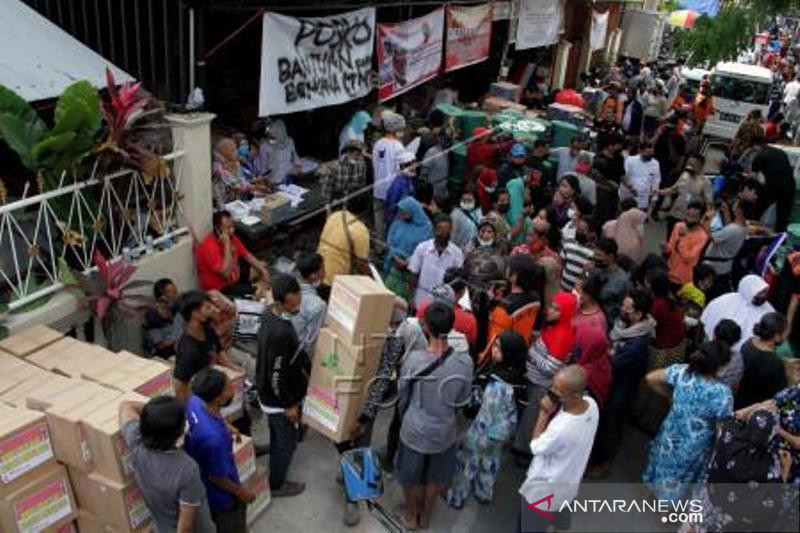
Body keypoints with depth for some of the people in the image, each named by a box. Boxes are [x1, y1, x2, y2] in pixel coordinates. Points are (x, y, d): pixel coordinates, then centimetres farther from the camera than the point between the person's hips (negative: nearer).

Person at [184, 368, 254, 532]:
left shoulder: (194, 401, -21)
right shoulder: (215, 437, -43)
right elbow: (217, 477, -26)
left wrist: (223, 427, 10)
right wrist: (241, 491, -10)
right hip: (221, 496, -7)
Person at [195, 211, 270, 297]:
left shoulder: (231, 237, -4)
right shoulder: (210, 247, -30)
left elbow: (246, 255, 8)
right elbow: (226, 273, -34)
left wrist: (261, 268, -7)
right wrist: (227, 245, -34)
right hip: (220, 288, -9)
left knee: (262, 266, 9)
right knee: (258, 292, -19)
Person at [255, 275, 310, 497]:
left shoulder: (270, 313, -8)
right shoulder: (281, 333, -37)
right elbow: (276, 376, -29)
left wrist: (304, 367, 16)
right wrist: (290, 405, -16)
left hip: (267, 392, 8)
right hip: (278, 399, -8)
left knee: (278, 438, 30)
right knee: (286, 443, 16)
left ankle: (275, 469, 53)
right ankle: (276, 485, 37)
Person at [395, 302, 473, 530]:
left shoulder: (414, 359, -26)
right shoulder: (464, 362, -22)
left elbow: (402, 394, -9)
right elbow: (462, 399, -6)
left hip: (414, 430, -1)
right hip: (444, 431, 1)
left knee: (411, 476, 25)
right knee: (436, 477, 27)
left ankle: (411, 515, 47)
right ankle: (426, 515, 48)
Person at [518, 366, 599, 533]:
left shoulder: (562, 429, -43)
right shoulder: (591, 404, -21)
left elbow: (536, 447, -21)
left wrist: (544, 413, -22)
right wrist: (553, 411, -19)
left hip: (545, 489, -7)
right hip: (569, 481, 7)